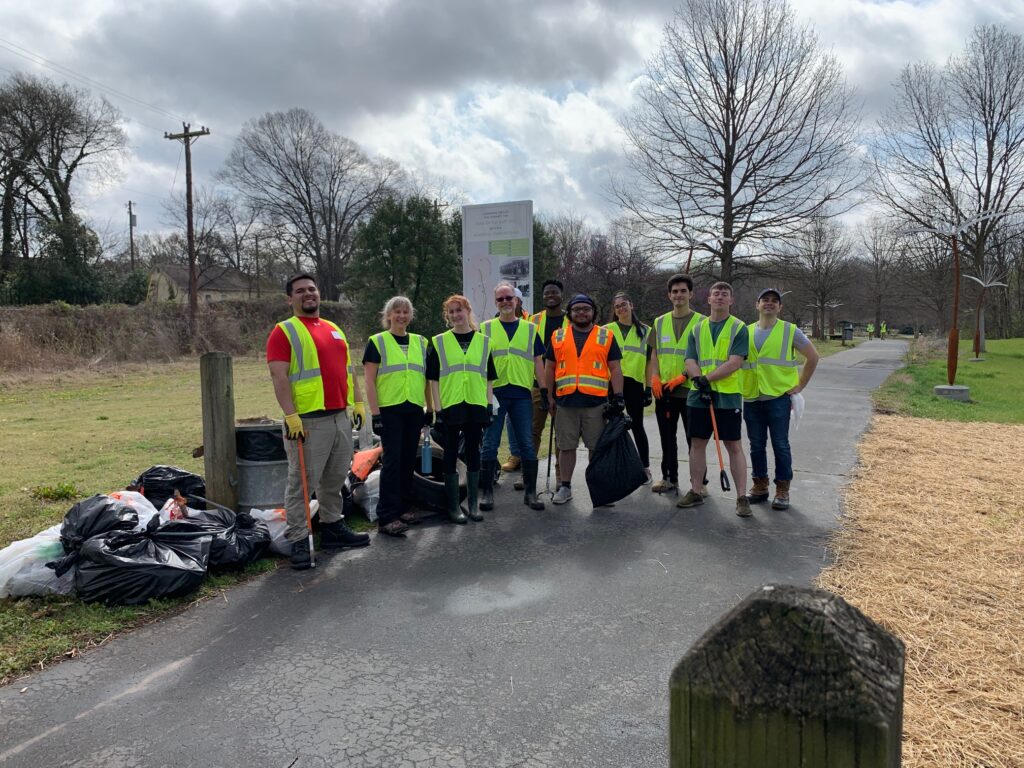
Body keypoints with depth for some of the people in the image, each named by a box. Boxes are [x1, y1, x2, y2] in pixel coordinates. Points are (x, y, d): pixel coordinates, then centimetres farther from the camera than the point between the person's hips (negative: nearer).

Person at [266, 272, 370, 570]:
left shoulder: (334, 330, 18)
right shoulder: (284, 331, -3)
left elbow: (347, 370, 22)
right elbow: (279, 376, -12)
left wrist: (357, 403, 14)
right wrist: (291, 415, -20)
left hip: (341, 417, 7)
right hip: (308, 421, -7)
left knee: (335, 479, 15)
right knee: (301, 483, -3)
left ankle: (332, 527, 27)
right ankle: (298, 541, 3)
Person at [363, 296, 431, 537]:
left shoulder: (420, 342, 13)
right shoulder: (377, 342, 0)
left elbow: (426, 378, 17)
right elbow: (369, 381, -5)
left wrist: (430, 408, 14)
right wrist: (375, 413, -11)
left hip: (414, 410, 5)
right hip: (389, 410, -5)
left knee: (409, 461, 9)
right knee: (392, 460, -7)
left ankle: (404, 507, 22)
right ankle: (387, 517, -4)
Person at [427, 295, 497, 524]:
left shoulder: (483, 341, 9)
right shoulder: (439, 342, 3)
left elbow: (489, 378, 11)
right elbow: (433, 378, 1)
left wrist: (490, 406, 4)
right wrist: (438, 409, -6)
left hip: (476, 407, 2)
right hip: (450, 407, -2)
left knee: (473, 453, 9)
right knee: (451, 455, 3)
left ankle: (472, 503, 21)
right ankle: (453, 506, 13)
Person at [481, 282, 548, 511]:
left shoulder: (530, 329, 11)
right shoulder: (485, 329, 7)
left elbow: (537, 362, 12)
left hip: (522, 394, 1)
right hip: (494, 393, -1)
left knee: (526, 445, 4)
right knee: (490, 444, 3)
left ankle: (530, 491, 15)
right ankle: (486, 491, 13)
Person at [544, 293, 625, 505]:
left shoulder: (606, 336, 7)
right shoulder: (558, 337, 11)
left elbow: (615, 369, 5)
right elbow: (549, 368, 14)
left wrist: (618, 397, -3)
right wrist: (546, 395, 8)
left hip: (597, 402, -1)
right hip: (565, 401, 1)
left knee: (597, 447, 4)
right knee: (566, 447, 7)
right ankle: (565, 487, 18)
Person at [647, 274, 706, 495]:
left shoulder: (701, 322, -1)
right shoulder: (659, 322, 12)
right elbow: (654, 355, 13)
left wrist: (682, 377, -16)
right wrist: (654, 377, -3)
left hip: (690, 390, -4)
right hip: (663, 390, 4)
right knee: (667, 438, 11)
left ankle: (700, 481, 11)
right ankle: (669, 478, 22)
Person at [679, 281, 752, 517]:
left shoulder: (739, 328, 0)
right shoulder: (698, 329, 12)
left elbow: (735, 362, -11)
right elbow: (690, 361, 3)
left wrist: (706, 378, -16)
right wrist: (699, 381, -16)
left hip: (728, 396, -4)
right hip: (698, 396, 4)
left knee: (734, 446, 0)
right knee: (697, 443, 9)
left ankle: (742, 498, 5)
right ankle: (695, 492, 21)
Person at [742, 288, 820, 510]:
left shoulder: (790, 331, 0)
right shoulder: (747, 332, 9)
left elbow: (813, 357, 3)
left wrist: (800, 385, 0)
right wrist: (739, 385, 7)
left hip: (778, 396, -3)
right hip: (751, 398, 3)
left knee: (780, 444, 1)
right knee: (756, 445, 10)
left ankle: (782, 490, 11)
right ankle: (760, 486, 22)